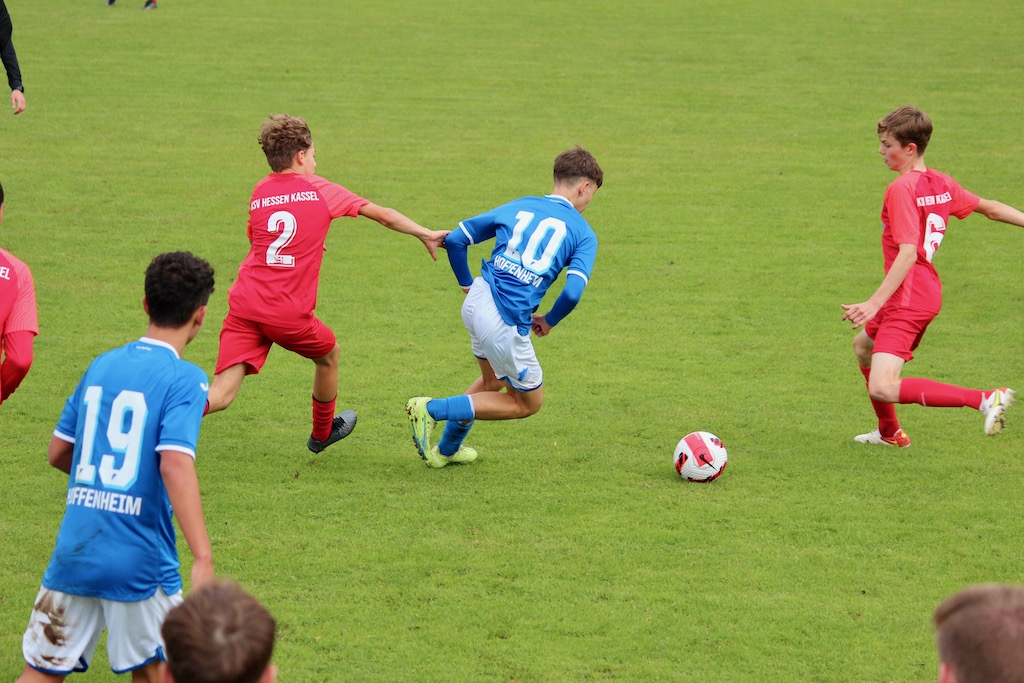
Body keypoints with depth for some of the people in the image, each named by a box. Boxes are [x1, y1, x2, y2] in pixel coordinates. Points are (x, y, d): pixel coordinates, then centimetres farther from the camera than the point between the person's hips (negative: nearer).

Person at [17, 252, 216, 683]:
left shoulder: (101, 366, 9)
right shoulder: (183, 379, -9)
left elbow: (58, 453, 16)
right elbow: (175, 464, -23)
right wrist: (202, 559, -28)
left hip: (73, 554, 5)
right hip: (140, 563, -4)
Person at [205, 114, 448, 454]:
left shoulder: (259, 193, 13)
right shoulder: (319, 189, 4)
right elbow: (382, 214, 13)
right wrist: (427, 235, 25)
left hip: (244, 303, 3)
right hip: (288, 312, -3)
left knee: (221, 394, -3)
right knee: (329, 354, 28)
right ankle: (322, 433, 46)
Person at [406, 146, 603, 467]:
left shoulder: (518, 206, 14)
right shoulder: (583, 234, 1)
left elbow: (455, 240, 12)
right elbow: (572, 292, -13)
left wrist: (468, 286, 25)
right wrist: (548, 321, 6)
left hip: (476, 304, 7)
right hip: (507, 323, -6)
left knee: (493, 381, 32)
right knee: (528, 403, 14)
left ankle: (446, 449, 37)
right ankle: (432, 408, 3)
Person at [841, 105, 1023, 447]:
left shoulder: (901, 190, -17)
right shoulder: (941, 183, 7)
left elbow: (908, 253, -26)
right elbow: (989, 207, 16)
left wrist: (875, 303, -30)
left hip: (908, 299, -10)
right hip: (929, 293, 10)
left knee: (883, 388, -20)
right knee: (863, 345, 32)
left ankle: (985, 399, -26)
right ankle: (889, 432, 46)